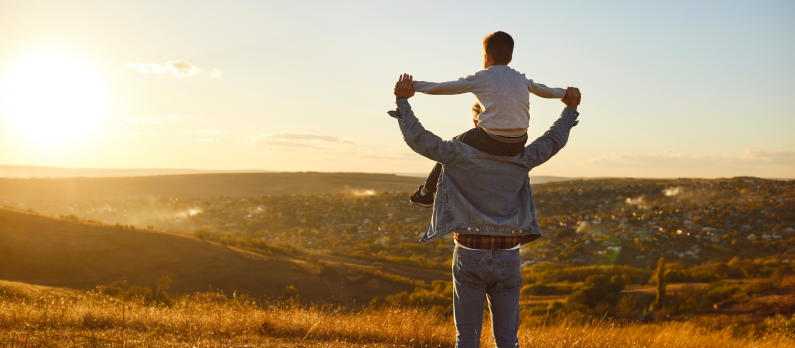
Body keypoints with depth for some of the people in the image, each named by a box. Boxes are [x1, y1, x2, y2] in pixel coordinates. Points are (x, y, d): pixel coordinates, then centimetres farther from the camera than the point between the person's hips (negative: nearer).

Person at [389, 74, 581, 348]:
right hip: (507, 259, 2)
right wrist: (570, 109, 27)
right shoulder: (520, 160, 0)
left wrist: (403, 100, 2)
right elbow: (555, 140, 13)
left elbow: (417, 138, -8)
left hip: (469, 257, -1)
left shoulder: (459, 155, -6)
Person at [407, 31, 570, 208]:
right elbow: (546, 91, 31)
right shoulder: (521, 79, 14)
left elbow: (439, 88, 3)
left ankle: (426, 192, 31)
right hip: (518, 146, 5)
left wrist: (412, 85, 14)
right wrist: (565, 93, 51)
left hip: (490, 143, -5)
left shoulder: (480, 78, 1)